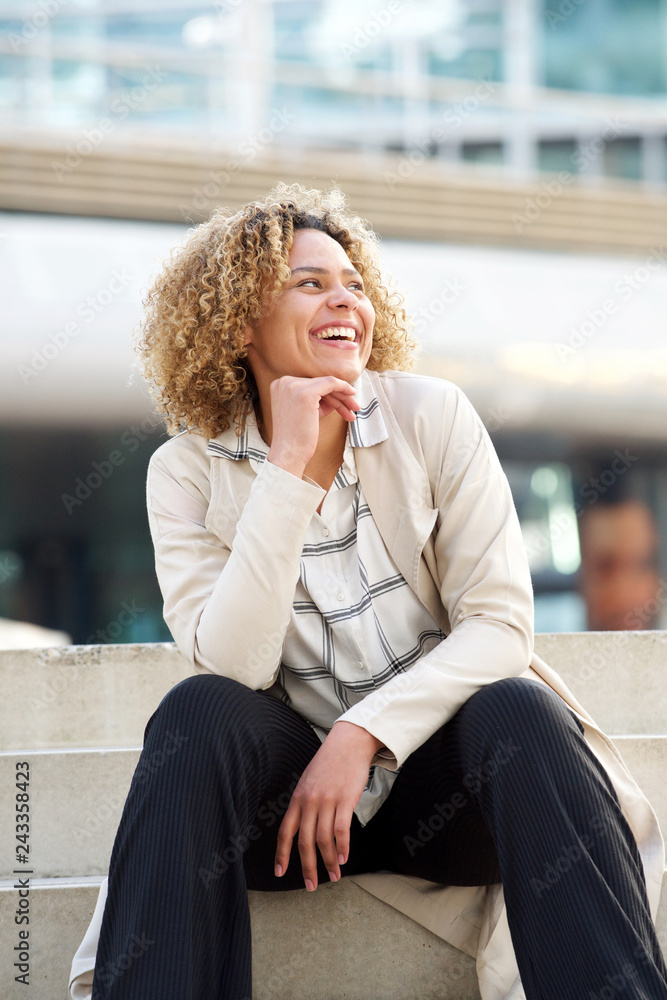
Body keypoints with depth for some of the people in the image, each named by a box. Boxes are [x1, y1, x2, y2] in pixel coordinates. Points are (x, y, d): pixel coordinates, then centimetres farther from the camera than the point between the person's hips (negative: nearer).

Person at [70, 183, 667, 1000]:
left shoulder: (433, 418, -4)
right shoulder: (188, 472, -4)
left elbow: (501, 622, -9)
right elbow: (231, 669, -17)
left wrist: (364, 734, -22)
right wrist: (290, 469, -22)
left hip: (434, 760, 0)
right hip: (291, 778, 0)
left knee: (519, 710, -30)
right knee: (198, 713, -29)